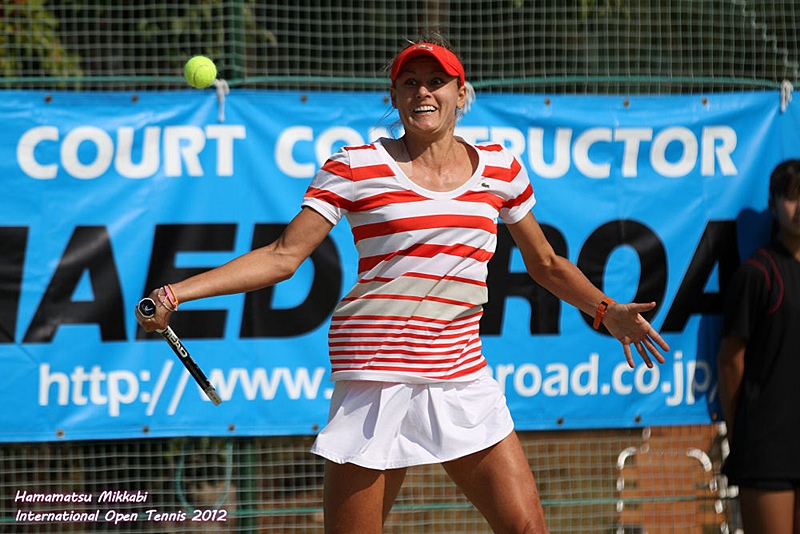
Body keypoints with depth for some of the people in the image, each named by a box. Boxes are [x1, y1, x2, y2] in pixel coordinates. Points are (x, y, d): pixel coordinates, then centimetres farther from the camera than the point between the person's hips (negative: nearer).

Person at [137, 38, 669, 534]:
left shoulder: (500, 168, 10)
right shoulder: (356, 168, 0)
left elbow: (545, 263, 23)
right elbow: (281, 257, -2)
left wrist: (607, 310, 10)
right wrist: (176, 293, -11)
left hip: (462, 377, 3)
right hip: (377, 374, -3)